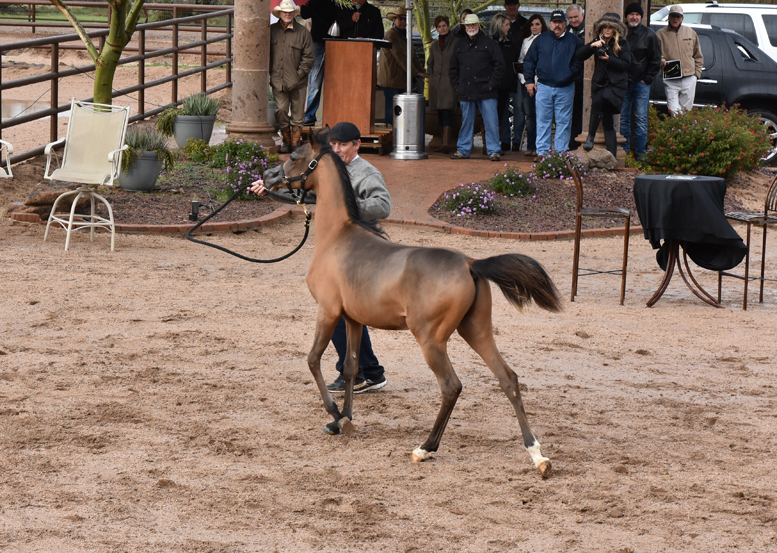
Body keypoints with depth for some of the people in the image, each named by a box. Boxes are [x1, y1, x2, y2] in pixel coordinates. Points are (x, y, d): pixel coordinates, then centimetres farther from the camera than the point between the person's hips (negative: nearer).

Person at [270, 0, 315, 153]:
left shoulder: (303, 32, -1)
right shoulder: (271, 30, 5)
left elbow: (309, 56, 1)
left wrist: (300, 74, -6)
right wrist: (270, 73, 1)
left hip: (297, 81, -1)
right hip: (278, 80, 1)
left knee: (298, 113, 3)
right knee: (281, 111, 2)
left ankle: (295, 142, 13)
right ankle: (286, 141, 15)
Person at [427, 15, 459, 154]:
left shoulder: (456, 42, 1)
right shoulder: (434, 45, 17)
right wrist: (430, 76, 12)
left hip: (449, 81, -6)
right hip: (436, 82, 6)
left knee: (447, 110, -15)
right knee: (440, 112, 5)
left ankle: (446, 142, -21)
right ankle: (445, 141, 13)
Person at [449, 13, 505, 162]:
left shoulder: (489, 43, 1)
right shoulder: (460, 45, 15)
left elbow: (500, 64, -2)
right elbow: (453, 68, 22)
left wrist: (492, 84, -7)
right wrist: (457, 86, 10)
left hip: (486, 93, -4)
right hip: (466, 92, 4)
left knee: (491, 122, -5)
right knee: (466, 122, 10)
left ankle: (493, 151, 0)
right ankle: (463, 150, 17)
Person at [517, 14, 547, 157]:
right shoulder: (526, 41, 17)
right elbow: (520, 60, 20)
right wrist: (522, 76, 5)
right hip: (526, 81, 5)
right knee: (529, 114, 5)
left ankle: (539, 147, -3)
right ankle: (530, 147, 10)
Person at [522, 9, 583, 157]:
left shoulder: (574, 41, 4)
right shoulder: (541, 40, 8)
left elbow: (580, 62, 5)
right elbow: (529, 61, 11)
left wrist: (570, 75, -5)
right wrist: (529, 81, 5)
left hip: (565, 88, -1)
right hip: (543, 87, 1)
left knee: (564, 121, 2)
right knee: (543, 121, 1)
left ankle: (562, 152, 7)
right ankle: (542, 151, 5)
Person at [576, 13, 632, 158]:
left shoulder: (622, 43, 2)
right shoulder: (598, 41, 11)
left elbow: (626, 64, -5)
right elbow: (579, 56, 4)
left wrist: (609, 59, -17)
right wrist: (591, 46, -12)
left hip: (616, 85, -4)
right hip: (599, 84, 4)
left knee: (598, 101, -30)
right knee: (607, 121, 1)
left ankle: (591, 136, -15)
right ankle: (611, 156, 1)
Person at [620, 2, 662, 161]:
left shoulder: (649, 35, 0)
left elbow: (656, 60, 4)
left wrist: (647, 79, -2)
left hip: (641, 83, -2)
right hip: (623, 82, 2)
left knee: (641, 118, -2)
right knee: (623, 117, 5)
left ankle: (640, 151, 2)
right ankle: (624, 149, 12)